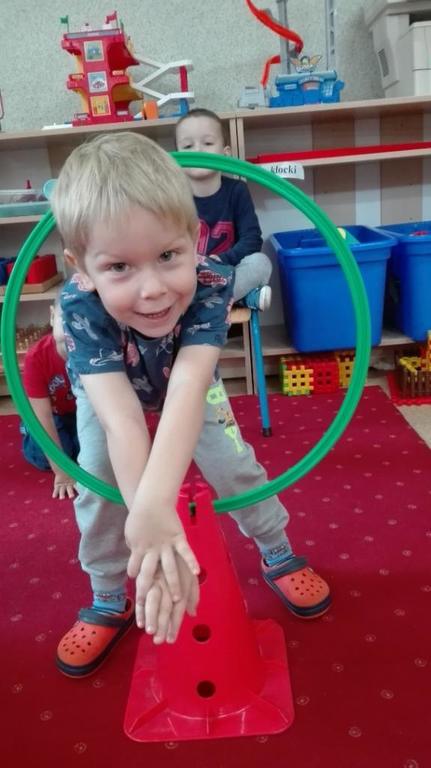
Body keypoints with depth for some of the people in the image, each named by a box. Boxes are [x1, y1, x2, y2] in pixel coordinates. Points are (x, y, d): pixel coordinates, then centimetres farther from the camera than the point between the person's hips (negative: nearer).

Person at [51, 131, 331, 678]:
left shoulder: (210, 285, -41)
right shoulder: (81, 307, -41)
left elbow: (186, 390, -52)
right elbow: (120, 417, -50)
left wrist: (153, 505, -67)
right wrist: (152, 523, -62)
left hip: (187, 387, 0)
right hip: (108, 392, 0)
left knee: (235, 468, -2)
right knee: (98, 487, -8)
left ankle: (280, 557, 26)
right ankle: (108, 602, 16)